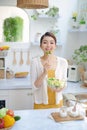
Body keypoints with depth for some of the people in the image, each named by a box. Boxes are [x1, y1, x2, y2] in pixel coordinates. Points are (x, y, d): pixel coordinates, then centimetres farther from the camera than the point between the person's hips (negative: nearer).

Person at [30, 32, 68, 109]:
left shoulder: (63, 62, -5)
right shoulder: (35, 62, -11)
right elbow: (35, 86, -11)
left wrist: (61, 87, -17)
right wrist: (45, 72, -24)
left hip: (57, 103, 2)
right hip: (41, 104, -2)